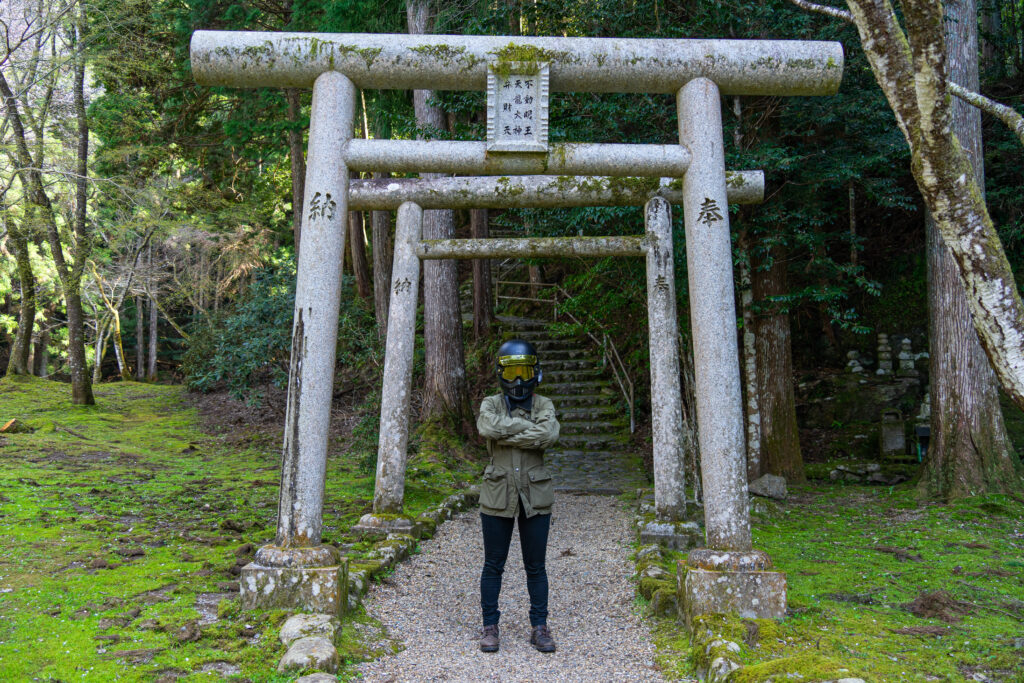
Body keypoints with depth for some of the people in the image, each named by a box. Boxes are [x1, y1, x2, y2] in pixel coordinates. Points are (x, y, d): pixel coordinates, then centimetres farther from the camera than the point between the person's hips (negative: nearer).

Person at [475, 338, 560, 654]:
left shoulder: (544, 405, 4)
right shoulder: (491, 404, 4)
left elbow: (549, 435, -18)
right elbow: (487, 427, -20)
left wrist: (507, 436, -16)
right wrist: (528, 425, -16)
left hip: (535, 497, 0)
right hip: (497, 495, 0)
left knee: (536, 566, 9)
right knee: (493, 565, 7)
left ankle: (540, 627, 20)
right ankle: (490, 626, 19)